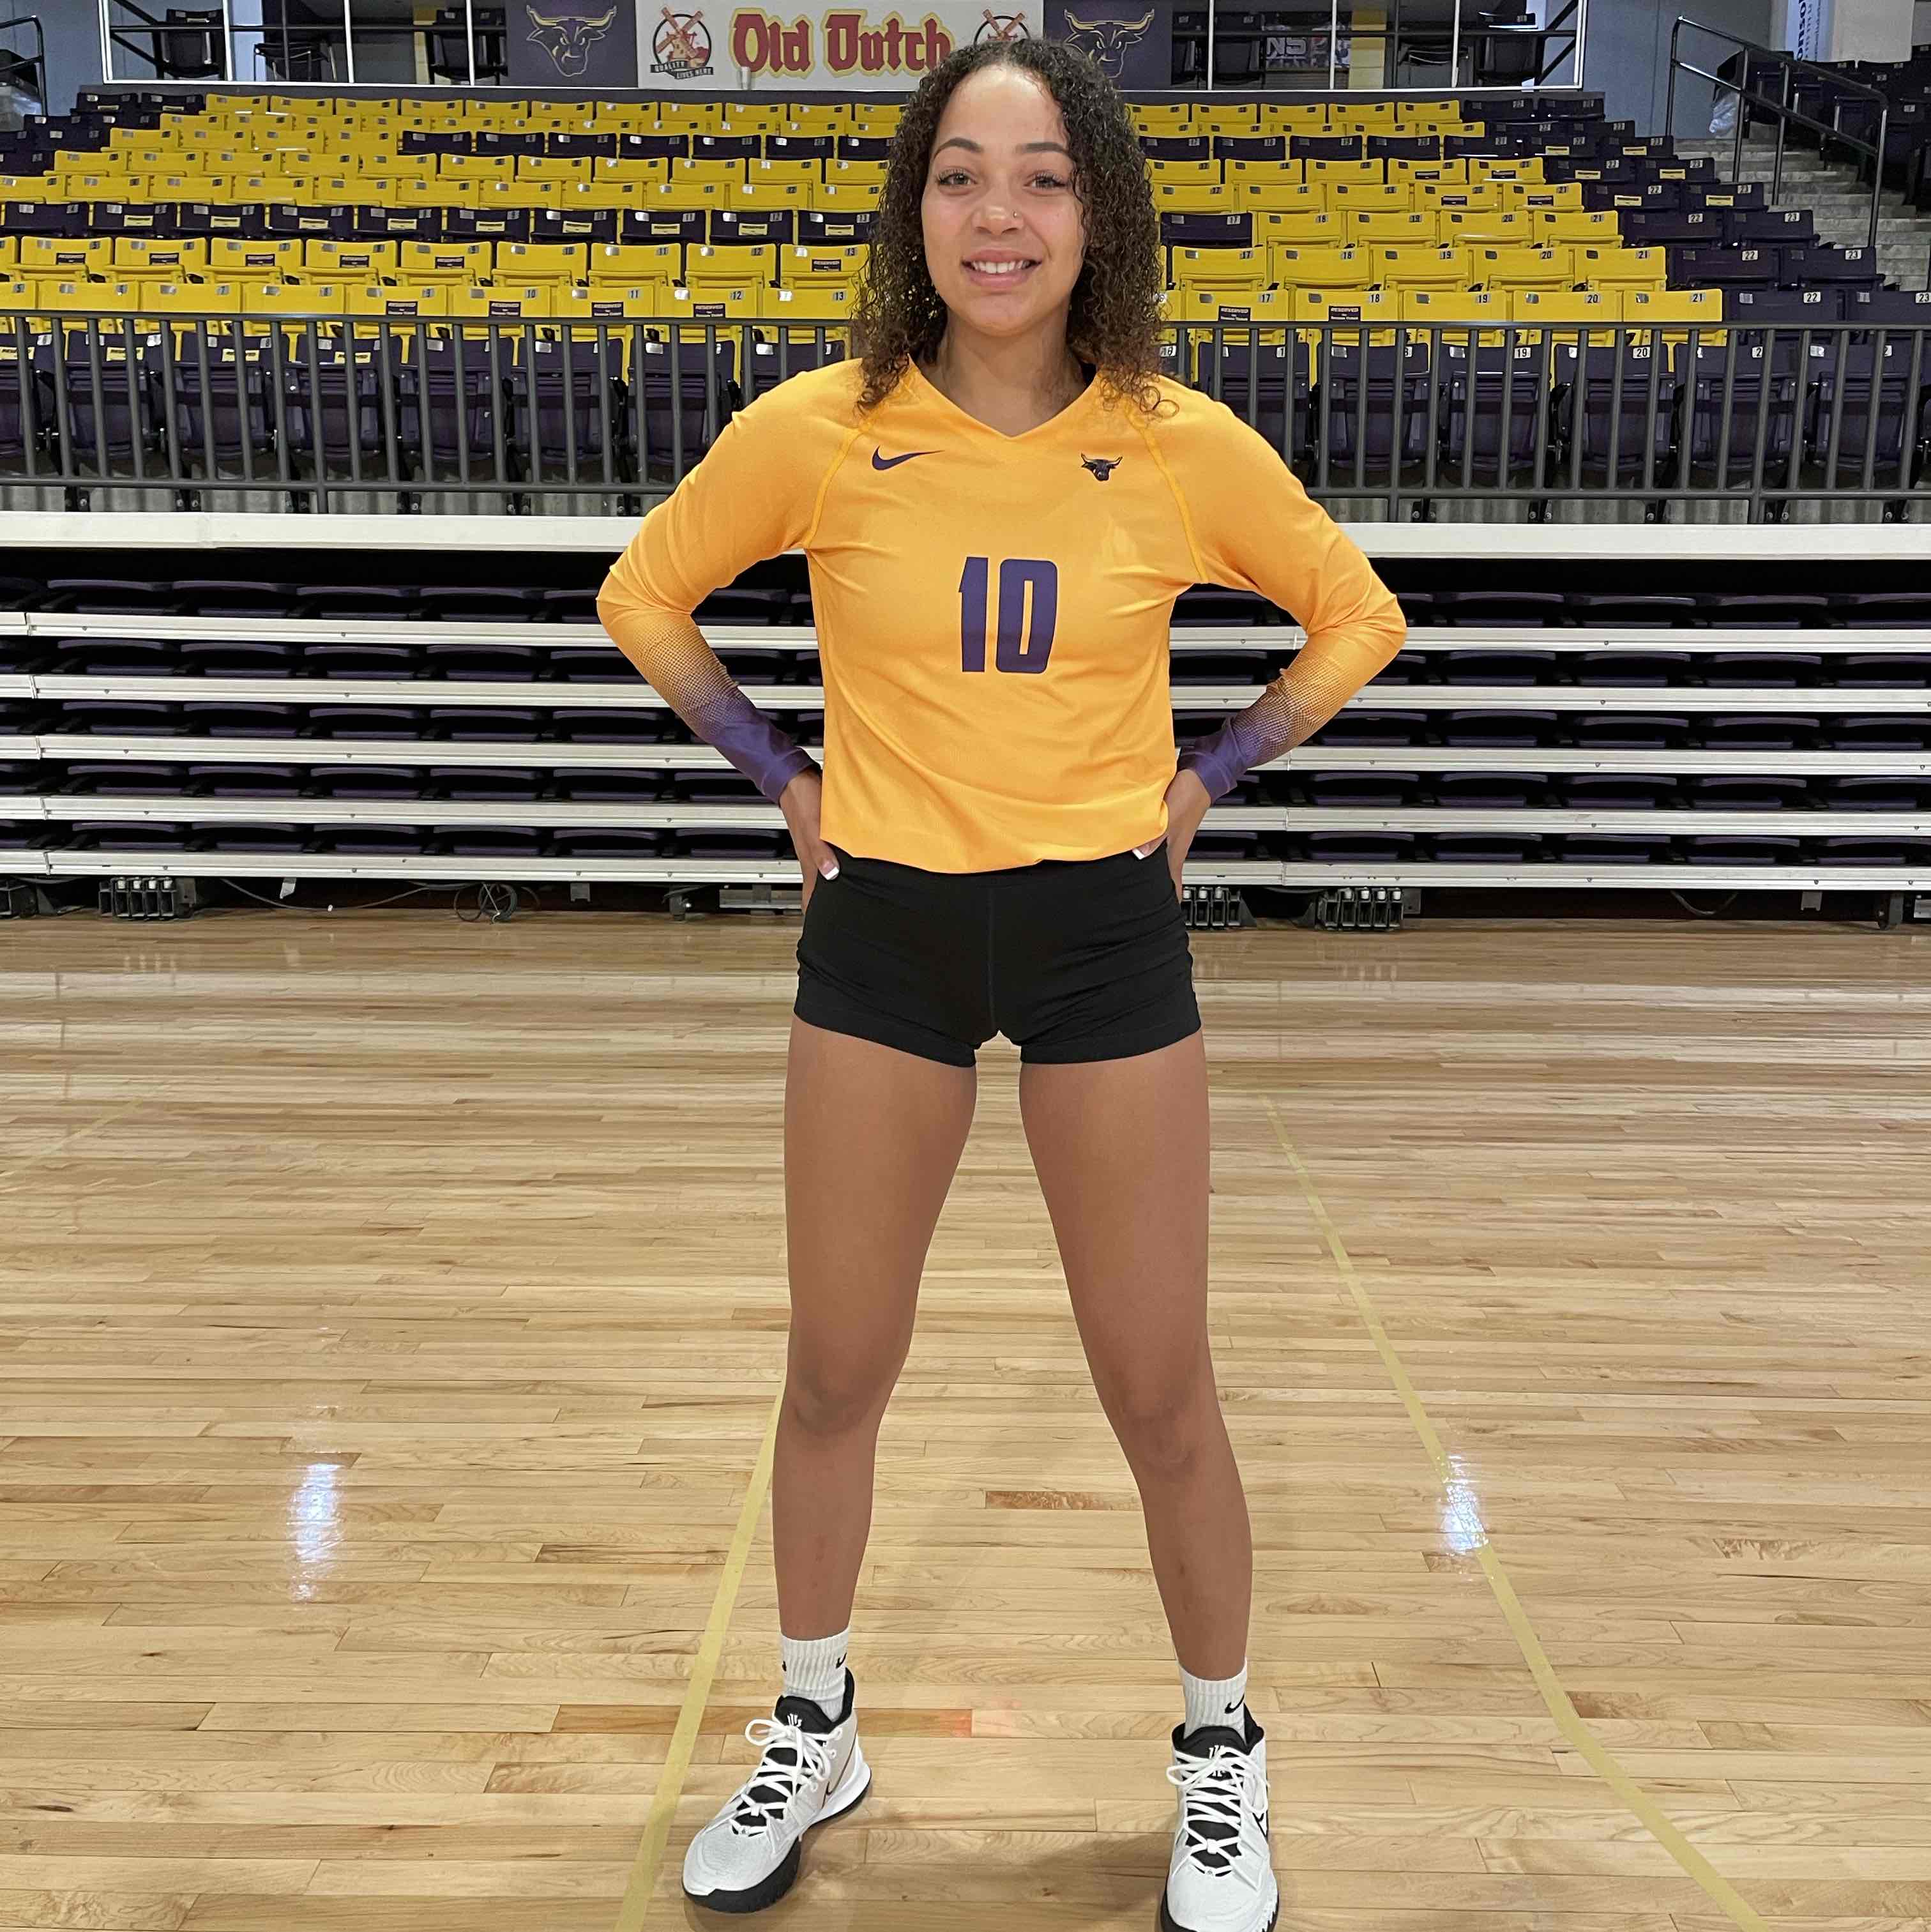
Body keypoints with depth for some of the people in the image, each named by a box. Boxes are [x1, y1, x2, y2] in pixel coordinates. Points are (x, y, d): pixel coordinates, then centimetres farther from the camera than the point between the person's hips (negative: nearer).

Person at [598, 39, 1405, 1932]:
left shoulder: (1187, 447, -7)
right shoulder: (814, 430, -7)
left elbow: (1354, 615, 9)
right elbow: (642, 597, 10)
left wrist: (1205, 781, 2)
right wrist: (782, 774, 3)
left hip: (1105, 930, 0)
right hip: (881, 927, 1)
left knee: (1159, 1396, 7)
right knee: (835, 1374, 12)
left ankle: (1221, 1760, 33)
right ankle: (811, 1737, 38)